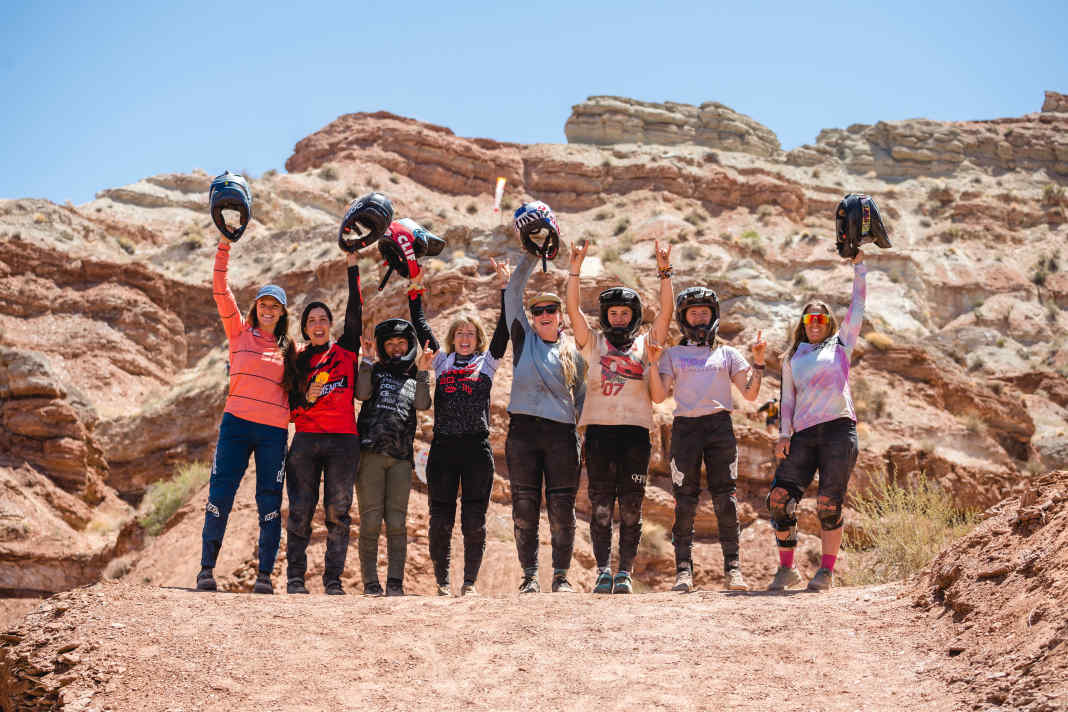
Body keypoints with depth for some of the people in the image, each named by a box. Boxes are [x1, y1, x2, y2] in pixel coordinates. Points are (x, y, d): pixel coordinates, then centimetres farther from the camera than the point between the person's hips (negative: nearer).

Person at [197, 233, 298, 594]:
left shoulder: (288, 348, 14)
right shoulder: (240, 332, 9)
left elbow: (294, 389, 22)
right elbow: (221, 292, 1)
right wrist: (224, 248, -5)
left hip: (274, 430, 2)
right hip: (237, 424, -2)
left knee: (270, 503, 0)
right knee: (220, 493, -6)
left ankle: (264, 575, 4)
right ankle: (207, 568, 3)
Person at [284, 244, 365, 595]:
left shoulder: (346, 350, 11)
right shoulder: (298, 361, 13)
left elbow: (355, 313, 1)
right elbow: (290, 407, 11)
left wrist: (352, 266, -1)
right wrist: (307, 397, -11)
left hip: (343, 441, -1)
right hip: (306, 441, 1)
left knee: (338, 513, -2)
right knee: (300, 511, -4)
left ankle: (333, 579, 2)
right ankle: (295, 577, 2)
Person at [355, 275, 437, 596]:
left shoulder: (416, 379, 22)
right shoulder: (375, 371, 16)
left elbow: (422, 404, 1)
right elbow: (362, 393, -4)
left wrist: (422, 371, -5)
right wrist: (367, 359, -4)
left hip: (401, 456, 2)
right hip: (370, 452, -2)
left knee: (396, 522, -3)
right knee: (370, 520, -6)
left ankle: (395, 582, -1)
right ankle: (370, 582, -2)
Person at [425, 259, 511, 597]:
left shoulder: (487, 360, 12)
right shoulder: (441, 361, 16)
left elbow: (505, 327, 5)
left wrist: (504, 285, 0)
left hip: (477, 447, -1)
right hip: (443, 446, 1)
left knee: (474, 520, -1)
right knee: (440, 519, 1)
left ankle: (470, 582, 7)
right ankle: (442, 582, 10)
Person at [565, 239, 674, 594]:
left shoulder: (646, 344, 14)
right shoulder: (593, 343, 13)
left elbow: (666, 312, 3)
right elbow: (573, 310, 2)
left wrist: (664, 272, -7)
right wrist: (575, 270, -7)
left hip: (636, 430, 0)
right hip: (599, 429, 0)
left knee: (631, 507, 0)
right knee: (601, 505, -2)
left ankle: (625, 572, 4)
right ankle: (603, 571, 1)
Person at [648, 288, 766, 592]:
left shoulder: (727, 354, 19)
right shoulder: (672, 354, 17)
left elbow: (750, 394, 12)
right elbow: (659, 396, 6)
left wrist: (758, 362, 1)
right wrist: (654, 363, -5)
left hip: (720, 426, 0)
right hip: (685, 427, 0)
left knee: (725, 497, -6)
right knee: (685, 500, -4)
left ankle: (732, 568, -3)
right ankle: (683, 569, -1)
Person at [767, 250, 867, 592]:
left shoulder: (841, 345, 15)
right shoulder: (792, 359, 22)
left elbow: (857, 305, 11)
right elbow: (787, 400, 19)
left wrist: (858, 265, 9)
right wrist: (784, 434, 6)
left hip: (839, 429, -2)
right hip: (803, 435, 2)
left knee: (829, 505, -6)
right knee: (780, 498, -9)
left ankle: (826, 570, 4)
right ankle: (786, 568, 3)